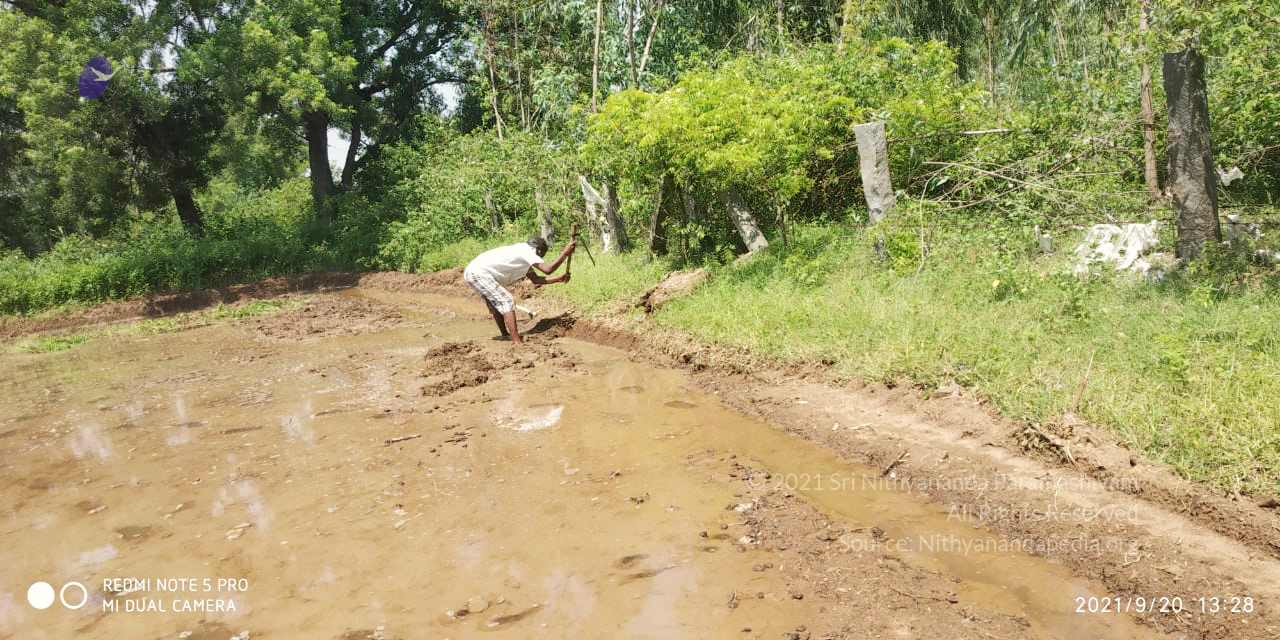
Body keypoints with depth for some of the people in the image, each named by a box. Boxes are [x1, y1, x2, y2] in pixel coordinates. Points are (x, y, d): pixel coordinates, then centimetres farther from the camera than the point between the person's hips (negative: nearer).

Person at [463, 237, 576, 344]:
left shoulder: (523, 256, 20)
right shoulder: (526, 250, -9)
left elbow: (535, 279, 22)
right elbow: (548, 269, -19)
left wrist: (559, 279, 19)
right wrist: (565, 254, -12)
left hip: (472, 272, 10)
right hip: (479, 273, -10)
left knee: (497, 304, 24)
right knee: (507, 301, -11)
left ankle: (505, 335, 37)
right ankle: (517, 342, -16)